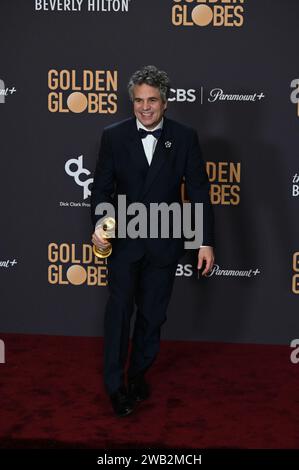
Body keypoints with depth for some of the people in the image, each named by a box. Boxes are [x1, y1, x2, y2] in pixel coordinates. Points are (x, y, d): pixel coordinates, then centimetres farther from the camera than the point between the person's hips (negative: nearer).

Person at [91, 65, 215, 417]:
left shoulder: (185, 138, -3)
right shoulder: (113, 136, -2)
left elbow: (198, 191, -3)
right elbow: (102, 187, 0)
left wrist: (206, 241, -7)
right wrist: (100, 223, -19)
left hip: (164, 243, 1)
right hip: (124, 240, -1)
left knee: (152, 314, 12)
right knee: (120, 310, 0)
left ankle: (139, 373, 31)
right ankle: (115, 384, 12)